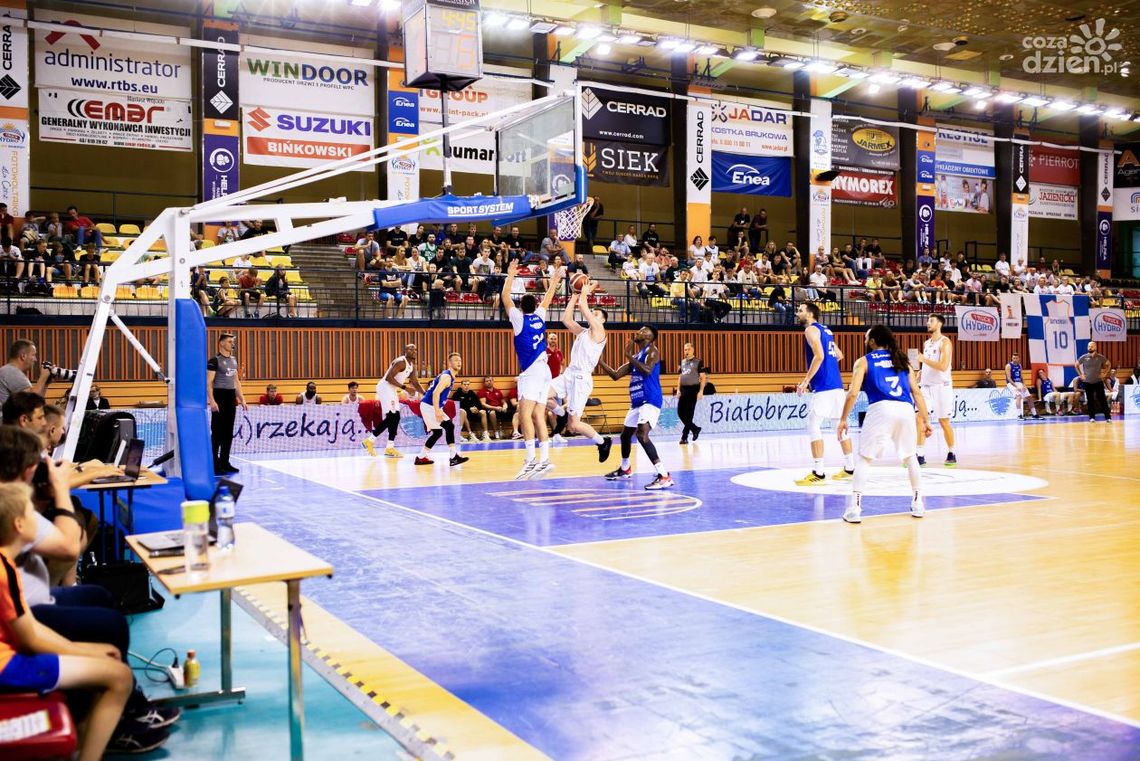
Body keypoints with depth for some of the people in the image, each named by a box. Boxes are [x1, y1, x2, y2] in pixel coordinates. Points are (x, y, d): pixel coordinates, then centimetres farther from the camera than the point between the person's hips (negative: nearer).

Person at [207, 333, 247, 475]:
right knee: (218, 431, -6)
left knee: (229, 431, 9)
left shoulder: (233, 360, 14)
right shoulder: (214, 360, -10)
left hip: (231, 397, 8)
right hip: (220, 396, -8)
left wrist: (242, 399, 16)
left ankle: (224, 462, 17)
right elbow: (208, 382, -16)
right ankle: (214, 464, -2)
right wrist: (212, 401, -24)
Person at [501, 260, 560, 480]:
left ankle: (531, 460, -22)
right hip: (543, 371, 8)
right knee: (538, 415, 7)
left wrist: (510, 275, 12)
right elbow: (546, 301, 32)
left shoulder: (520, 319, -3)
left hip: (531, 372, -8)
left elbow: (505, 297, 3)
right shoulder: (539, 317, 13)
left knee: (525, 414, -13)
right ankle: (544, 460, 3)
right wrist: (554, 283, 44)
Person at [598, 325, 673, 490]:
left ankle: (664, 476, -31)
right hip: (637, 402, 10)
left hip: (650, 401, -10)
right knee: (625, 435, 23)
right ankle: (625, 470, 47)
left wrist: (629, 356, -17)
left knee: (642, 435, -27)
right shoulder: (635, 357, 19)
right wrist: (599, 360, 15)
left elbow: (647, 370, -26)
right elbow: (615, 375, 20)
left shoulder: (652, 351, -7)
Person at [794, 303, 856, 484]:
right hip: (837, 384, 9)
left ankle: (818, 473, -10)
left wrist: (806, 380, -17)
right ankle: (849, 468, 22)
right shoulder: (826, 330, 19)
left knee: (813, 426, -7)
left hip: (823, 386, -9)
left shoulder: (811, 329, -7)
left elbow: (819, 356, -20)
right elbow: (839, 355, 25)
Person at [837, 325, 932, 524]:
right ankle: (918, 504, 29)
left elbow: (853, 393, 3)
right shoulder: (902, 360, 25)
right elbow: (916, 392, 18)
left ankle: (855, 508, -2)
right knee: (910, 457, 24)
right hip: (905, 410, 3)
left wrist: (843, 420, 9)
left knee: (864, 459, 6)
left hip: (880, 409, -3)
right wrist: (925, 420, 20)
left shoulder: (863, 361, 14)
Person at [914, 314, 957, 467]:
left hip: (941, 386, -6)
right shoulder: (926, 343, 15)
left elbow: (943, 366, -20)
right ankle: (920, 456, -4)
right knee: (920, 419, -5)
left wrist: (924, 359, -18)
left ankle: (951, 453, 17)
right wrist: (918, 379, 11)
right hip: (926, 386, 6)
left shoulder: (945, 342, -8)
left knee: (944, 421, 1)